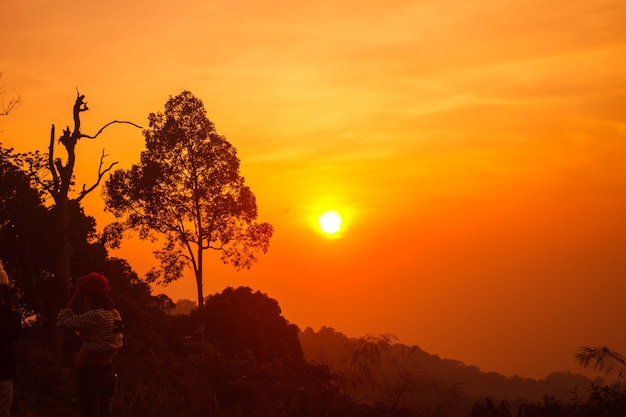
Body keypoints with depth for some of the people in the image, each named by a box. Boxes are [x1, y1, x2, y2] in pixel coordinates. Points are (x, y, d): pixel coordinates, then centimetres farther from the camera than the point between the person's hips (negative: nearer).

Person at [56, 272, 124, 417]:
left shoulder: (96, 316, -20)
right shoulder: (114, 314, 9)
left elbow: (62, 320, -13)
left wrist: (75, 295, -10)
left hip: (91, 374, -9)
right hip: (106, 373, 9)